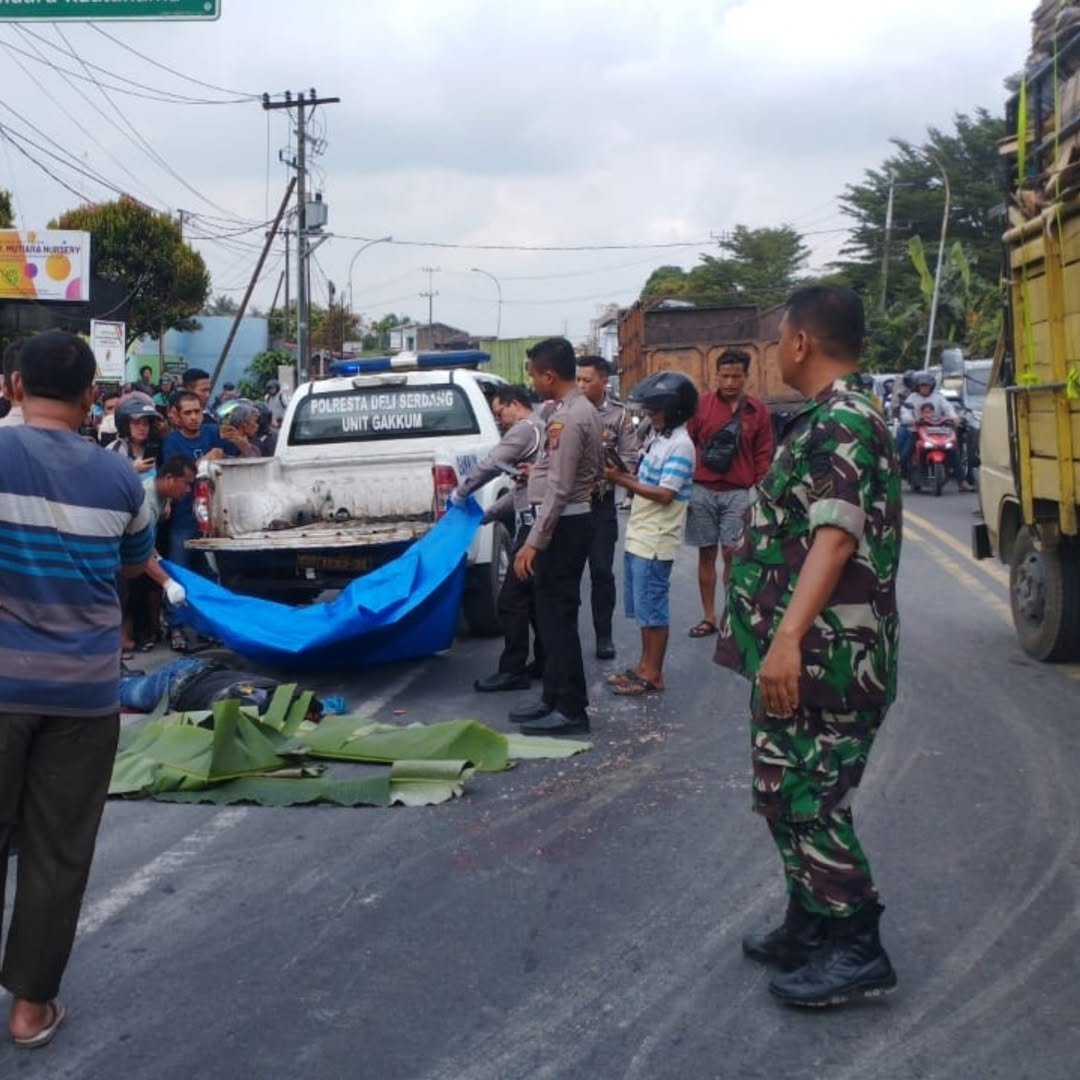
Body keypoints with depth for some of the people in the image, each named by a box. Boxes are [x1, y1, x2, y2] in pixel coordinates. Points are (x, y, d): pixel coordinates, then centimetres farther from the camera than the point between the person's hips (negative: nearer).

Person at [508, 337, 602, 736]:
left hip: (564, 525, -11)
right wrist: (539, 469, 33)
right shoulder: (581, 409, 11)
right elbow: (594, 470, 20)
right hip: (573, 520, 11)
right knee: (553, 613, 15)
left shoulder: (568, 418, -21)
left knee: (558, 616, -5)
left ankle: (571, 709, 1)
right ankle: (554, 699, 23)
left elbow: (559, 490, -24)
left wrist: (533, 542, -23)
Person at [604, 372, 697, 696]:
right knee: (642, 609, 15)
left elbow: (665, 494, -21)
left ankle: (653, 674, 6)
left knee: (652, 609, -2)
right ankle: (644, 666, 24)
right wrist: (624, 475, 0)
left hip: (655, 542, -9)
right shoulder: (658, 437, 13)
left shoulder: (680, 445, -16)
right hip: (638, 537, 9)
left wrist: (622, 480, -18)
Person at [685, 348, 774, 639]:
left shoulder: (757, 410, 2)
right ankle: (709, 617, 15)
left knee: (732, 554, -4)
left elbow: (763, 456, 4)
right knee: (706, 554, 6)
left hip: (738, 493, -1)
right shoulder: (701, 405, 1)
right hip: (702, 490, 1)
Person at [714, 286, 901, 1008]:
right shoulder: (828, 420, 16)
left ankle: (857, 951, 7)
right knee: (787, 794, 17)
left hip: (824, 657, -10)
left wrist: (789, 635, -38)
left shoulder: (843, 423, -17)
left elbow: (837, 535, -29)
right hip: (799, 654, 10)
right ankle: (810, 926, 29)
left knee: (808, 800, -4)